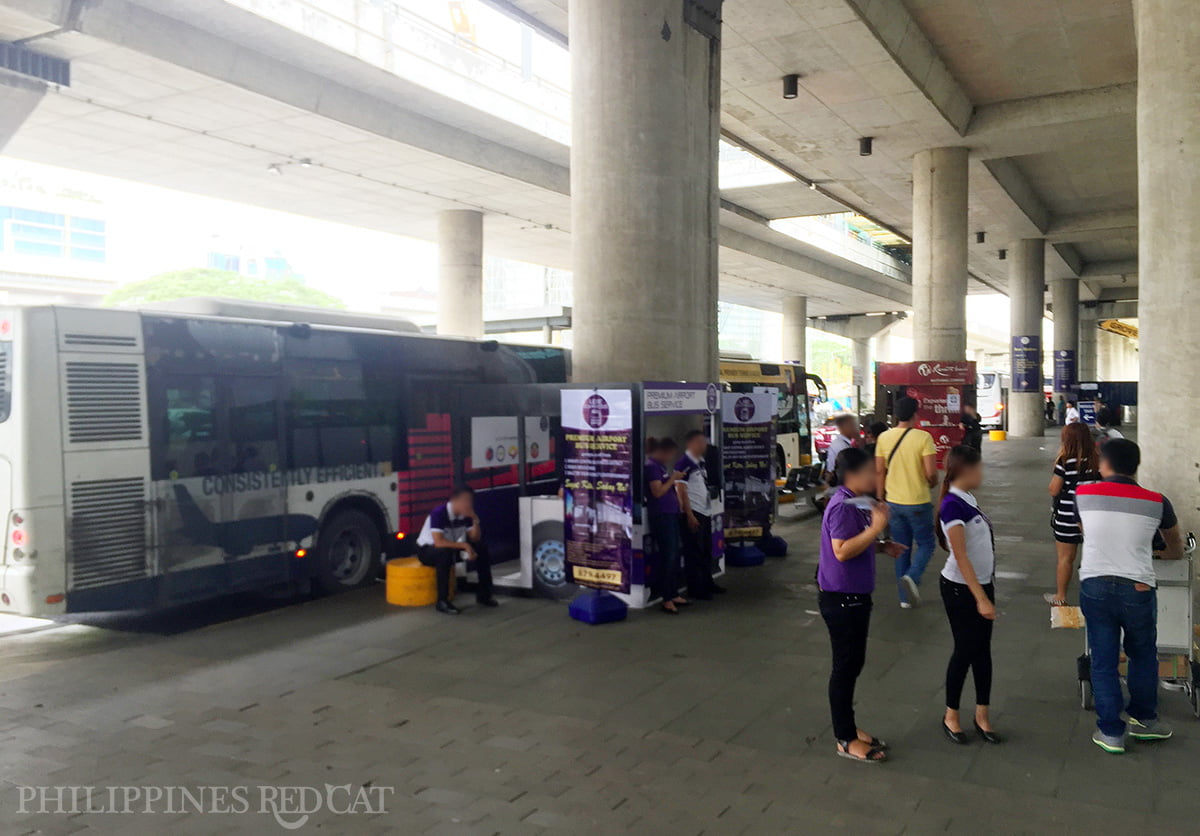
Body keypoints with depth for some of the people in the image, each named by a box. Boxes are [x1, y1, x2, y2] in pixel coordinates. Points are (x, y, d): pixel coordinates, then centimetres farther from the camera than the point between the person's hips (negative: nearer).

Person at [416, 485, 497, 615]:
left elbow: (475, 538, -4)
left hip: (451, 547, 7)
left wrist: (475, 520, -20)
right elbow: (438, 542, -38)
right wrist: (464, 545, -36)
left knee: (481, 547, -8)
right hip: (427, 550, -7)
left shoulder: (465, 514, -7)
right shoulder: (439, 513, -28)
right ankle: (442, 601, -32)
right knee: (445, 552, -39)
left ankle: (483, 594, 1)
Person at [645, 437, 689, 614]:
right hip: (660, 515, -10)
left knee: (674, 555, 13)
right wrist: (672, 479, -11)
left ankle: (673, 594, 22)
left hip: (671, 514, 10)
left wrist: (675, 480, 10)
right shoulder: (651, 466, -12)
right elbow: (657, 491, -19)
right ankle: (666, 599, -1)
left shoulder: (661, 466, 16)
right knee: (667, 556, -7)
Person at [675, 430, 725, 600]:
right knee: (694, 553, -2)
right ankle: (695, 589, 5)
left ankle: (707, 583, 28)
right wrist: (689, 515, -18)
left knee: (707, 550, 16)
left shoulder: (701, 462, 14)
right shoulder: (684, 463, -13)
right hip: (693, 513, -9)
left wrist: (709, 510, 18)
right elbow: (682, 490, -16)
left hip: (705, 512, 9)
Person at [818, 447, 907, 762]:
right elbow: (842, 550, -30)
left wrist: (883, 546, 9)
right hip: (841, 599, -10)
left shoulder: (857, 503, 10)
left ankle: (848, 727, 31)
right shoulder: (842, 507, -22)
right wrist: (876, 527, -28)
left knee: (853, 664, 18)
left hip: (855, 596, 10)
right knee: (845, 666, 1)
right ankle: (846, 740, 13)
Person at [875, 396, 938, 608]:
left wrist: (881, 499, 14)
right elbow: (931, 473, -16)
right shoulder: (923, 437, -13)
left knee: (901, 549, 13)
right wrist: (932, 483, 7)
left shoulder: (884, 438, 0)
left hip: (894, 502, 4)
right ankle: (912, 577, -14)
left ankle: (905, 598, 16)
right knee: (925, 544, 12)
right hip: (918, 502, -4)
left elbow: (879, 472, 4)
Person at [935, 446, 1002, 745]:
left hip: (982, 583, 8)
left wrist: (986, 592, 15)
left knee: (983, 650, 12)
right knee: (965, 651, 3)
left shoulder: (968, 500, 5)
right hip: (961, 589, -8)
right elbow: (961, 557, -23)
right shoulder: (952, 505, -21)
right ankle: (951, 716, 19)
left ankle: (982, 715, 22)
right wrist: (981, 598, -24)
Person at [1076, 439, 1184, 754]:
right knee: (1142, 655, 23)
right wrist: (1169, 554, 41)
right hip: (1137, 589, 0)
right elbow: (1175, 545, 18)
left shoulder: (1084, 494, -1)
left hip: (1094, 586, 0)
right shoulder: (1156, 502, -1)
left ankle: (1111, 732, 18)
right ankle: (1143, 719, 37)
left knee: (1103, 661, 11)